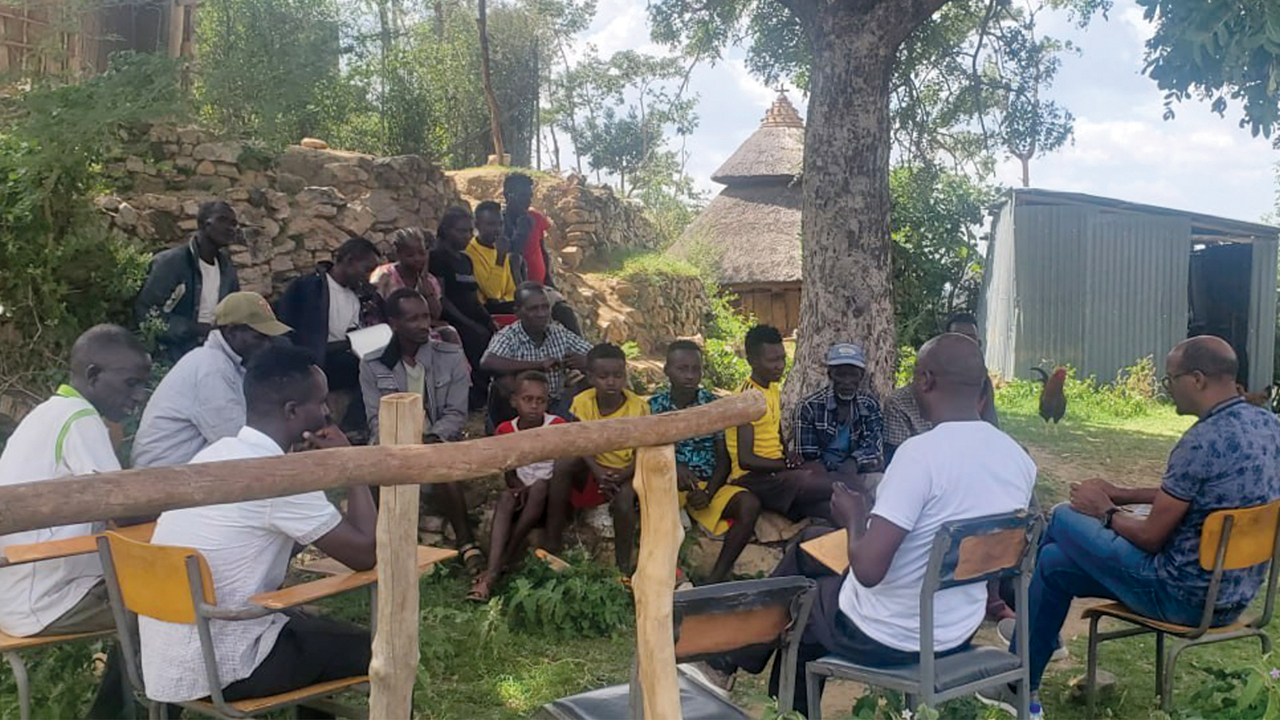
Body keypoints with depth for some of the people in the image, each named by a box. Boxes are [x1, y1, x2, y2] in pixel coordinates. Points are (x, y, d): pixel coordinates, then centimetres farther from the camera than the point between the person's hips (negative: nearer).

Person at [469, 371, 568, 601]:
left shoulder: (557, 426, -9)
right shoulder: (506, 430, 0)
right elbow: (509, 471, 7)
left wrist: (530, 488, -22)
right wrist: (519, 487, -16)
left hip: (550, 497, -2)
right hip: (524, 494, 2)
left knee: (540, 486, -34)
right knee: (505, 498, -29)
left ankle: (500, 565, -30)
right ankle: (490, 577, -45)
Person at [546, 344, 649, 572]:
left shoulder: (638, 407, -13)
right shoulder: (583, 402, -9)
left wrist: (622, 476, -29)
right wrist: (598, 472, -30)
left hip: (624, 474, -2)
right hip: (592, 470, 2)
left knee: (625, 501, -34)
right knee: (564, 463, -28)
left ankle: (624, 566, -13)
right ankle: (552, 545, -19)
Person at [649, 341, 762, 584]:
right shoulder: (654, 406, 2)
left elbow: (723, 459, 3)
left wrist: (708, 493, -14)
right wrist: (674, 467, -23)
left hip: (709, 484, 2)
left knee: (749, 504, -27)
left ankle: (717, 577, -25)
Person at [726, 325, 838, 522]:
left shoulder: (774, 389, 15)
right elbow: (745, 460, -18)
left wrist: (789, 460, 5)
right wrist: (786, 464, -8)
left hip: (776, 471, 9)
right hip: (752, 478, -8)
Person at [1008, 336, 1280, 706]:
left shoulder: (1202, 442, -25)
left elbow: (1150, 537, -18)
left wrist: (1106, 513, 1)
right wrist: (1122, 495, 16)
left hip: (1186, 599, -9)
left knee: (1063, 519, 7)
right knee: (1054, 562, 16)